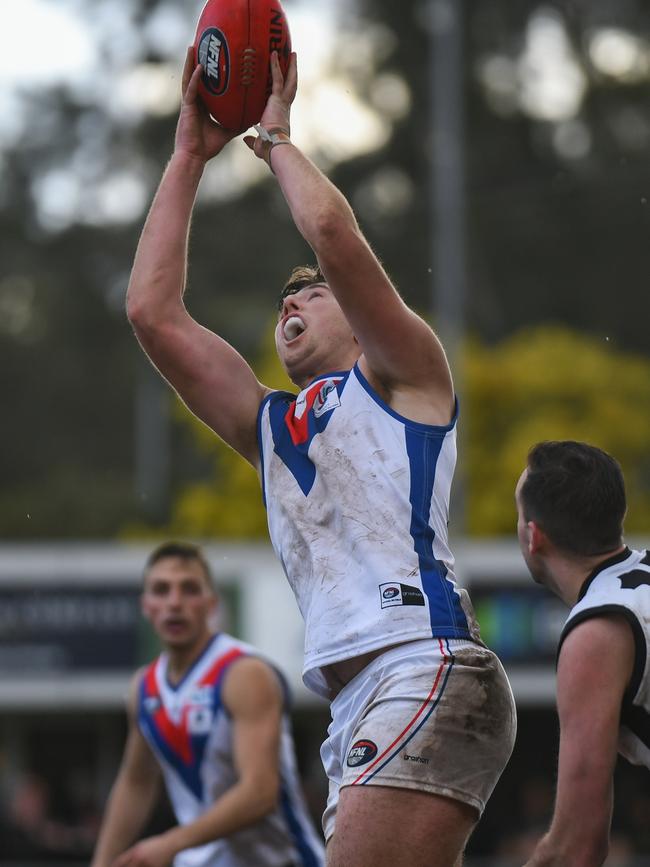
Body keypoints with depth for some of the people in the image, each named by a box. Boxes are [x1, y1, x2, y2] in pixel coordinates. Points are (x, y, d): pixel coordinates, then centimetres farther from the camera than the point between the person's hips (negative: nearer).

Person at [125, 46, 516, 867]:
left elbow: (332, 232, -4)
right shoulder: (271, 427, 30)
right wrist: (189, 154, 27)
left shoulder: (402, 379, 12)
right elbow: (153, 312, 24)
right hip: (357, 706, 7)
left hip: (427, 672, -7)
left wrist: (276, 136, 14)